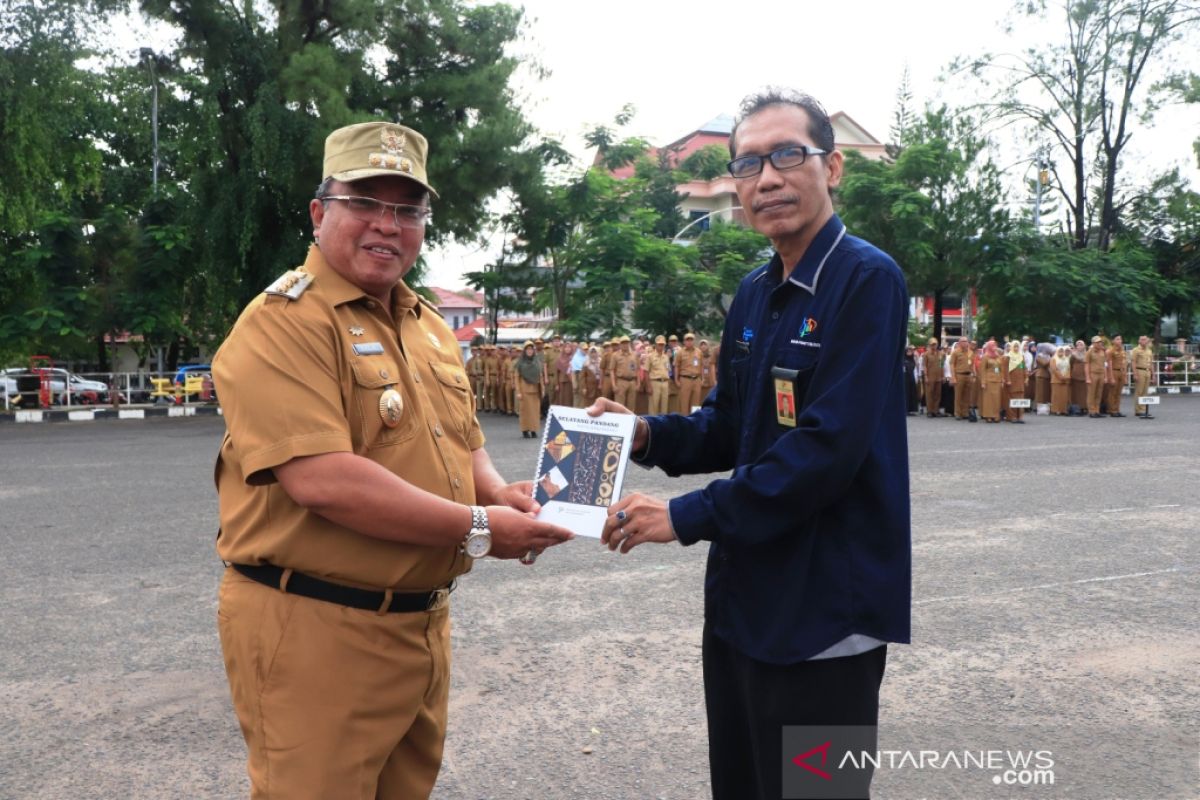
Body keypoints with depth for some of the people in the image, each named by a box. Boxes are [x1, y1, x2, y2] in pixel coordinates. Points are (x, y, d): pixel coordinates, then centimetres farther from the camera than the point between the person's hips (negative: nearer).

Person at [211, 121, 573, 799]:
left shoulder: (430, 328, 11)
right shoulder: (285, 322, -15)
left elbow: (465, 443, 20)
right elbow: (321, 480, -26)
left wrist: (499, 494, -3)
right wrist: (477, 528, -21)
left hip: (426, 623, 8)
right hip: (313, 629, -8)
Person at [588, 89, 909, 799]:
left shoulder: (866, 280, -15)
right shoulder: (755, 293, 10)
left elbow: (827, 448, -24)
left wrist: (687, 517, -21)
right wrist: (649, 435, -3)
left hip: (825, 613, -8)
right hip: (744, 599, 8)